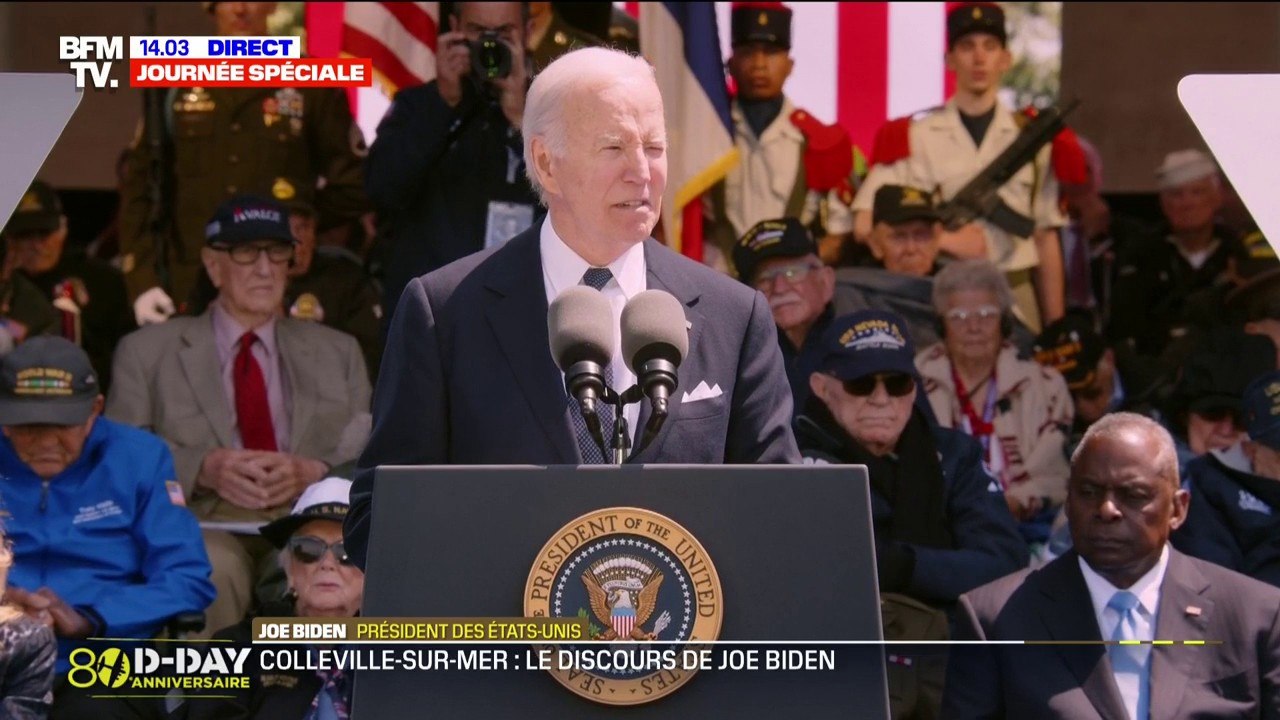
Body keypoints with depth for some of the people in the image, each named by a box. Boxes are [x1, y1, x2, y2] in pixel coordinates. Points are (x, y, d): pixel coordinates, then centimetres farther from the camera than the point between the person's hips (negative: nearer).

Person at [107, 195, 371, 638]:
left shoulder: (338, 352, 25)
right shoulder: (146, 352, 18)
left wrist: (316, 472, -7)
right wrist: (203, 469, -10)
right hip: (207, 522, -1)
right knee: (211, 567, -39)